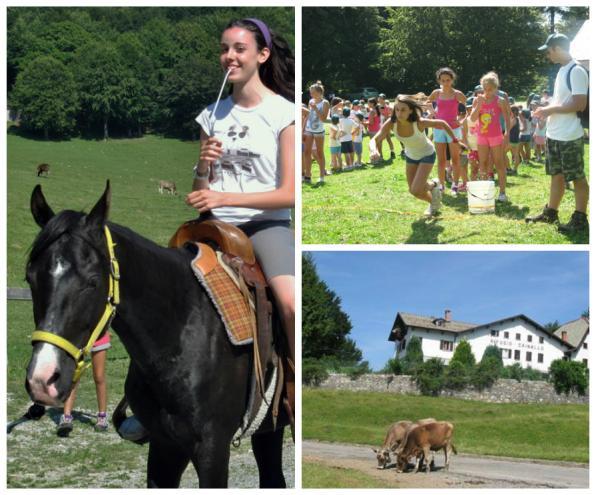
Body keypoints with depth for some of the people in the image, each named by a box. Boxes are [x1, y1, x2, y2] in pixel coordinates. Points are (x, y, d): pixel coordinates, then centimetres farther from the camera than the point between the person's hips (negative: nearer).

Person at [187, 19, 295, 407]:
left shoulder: (283, 113, 0)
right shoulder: (213, 115, 13)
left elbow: (289, 194, -8)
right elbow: (200, 193, 16)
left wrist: (224, 197, -17)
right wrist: (203, 168, -7)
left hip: (266, 224, -4)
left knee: (292, 305, -31)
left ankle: (299, 397, -13)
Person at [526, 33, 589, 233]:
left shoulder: (577, 72, -15)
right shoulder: (562, 71, 14)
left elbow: (579, 104, -22)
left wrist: (550, 110, -16)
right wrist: (547, 109, 5)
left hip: (570, 136, -9)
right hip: (554, 134, 9)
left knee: (577, 177, -1)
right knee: (556, 174, 17)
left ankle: (580, 219, 4)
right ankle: (550, 212, 27)